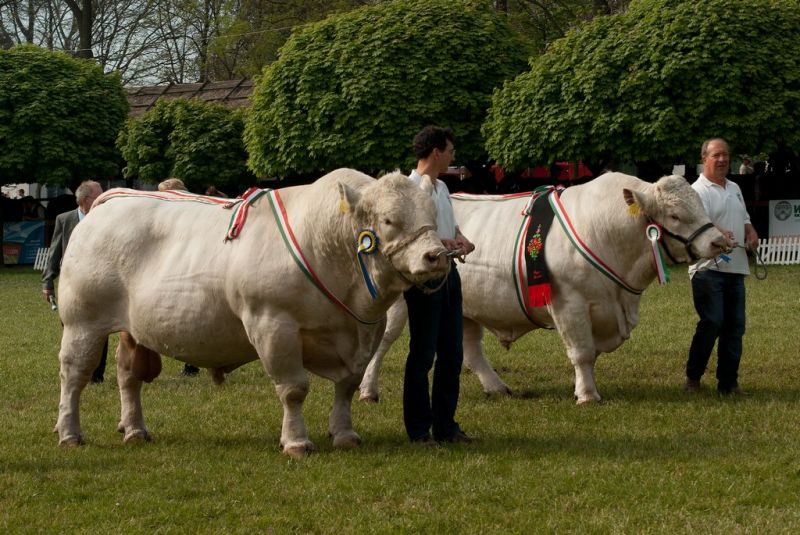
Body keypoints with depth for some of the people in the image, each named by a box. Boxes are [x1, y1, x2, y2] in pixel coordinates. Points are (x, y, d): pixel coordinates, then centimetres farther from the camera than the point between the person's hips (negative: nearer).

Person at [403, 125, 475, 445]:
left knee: (452, 354, 11)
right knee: (422, 356, -3)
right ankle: (418, 431, 4)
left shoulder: (441, 188, 16)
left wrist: (460, 240, 1)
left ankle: (445, 425, 19)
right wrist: (442, 244, -24)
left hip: (449, 274, 9)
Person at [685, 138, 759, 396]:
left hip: (735, 268, 8)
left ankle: (728, 382, 12)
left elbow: (744, 220, 28)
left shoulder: (734, 189, 19)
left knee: (735, 325, 6)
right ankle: (692, 379, 2)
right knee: (711, 323, -11)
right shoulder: (699, 191, -8)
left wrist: (751, 233, 6)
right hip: (708, 267, -8)